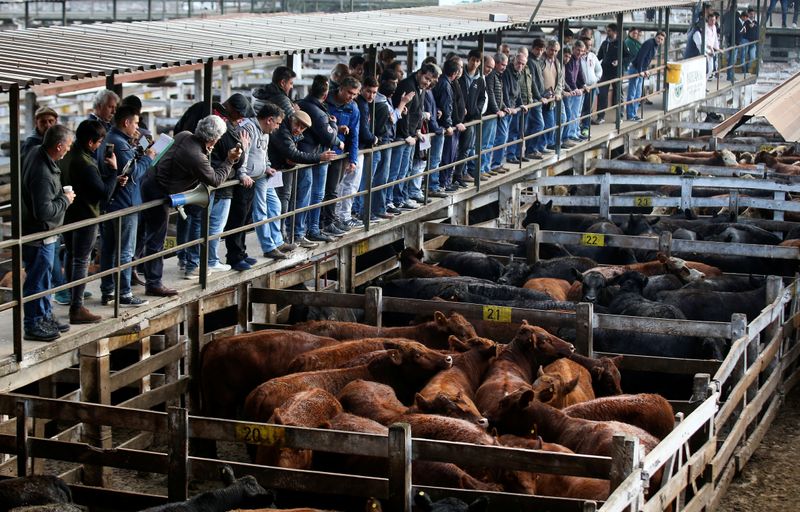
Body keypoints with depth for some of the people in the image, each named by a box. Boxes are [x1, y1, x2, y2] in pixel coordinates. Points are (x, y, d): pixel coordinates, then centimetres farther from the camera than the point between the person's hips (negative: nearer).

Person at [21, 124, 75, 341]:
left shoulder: (37, 153, 1)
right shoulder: (43, 175, -30)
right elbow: (44, 211, -31)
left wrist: (62, 195, 6)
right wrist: (65, 200, -16)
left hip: (42, 233, 10)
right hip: (38, 235, -10)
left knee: (43, 276, 21)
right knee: (36, 280, 2)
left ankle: (45, 317, 33)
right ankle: (33, 325, 13)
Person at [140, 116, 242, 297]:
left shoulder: (184, 136, -3)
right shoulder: (197, 158, -27)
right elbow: (216, 180, -12)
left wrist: (205, 152, 9)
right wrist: (230, 160, -4)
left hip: (150, 181, 9)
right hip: (158, 193, -9)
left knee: (150, 234, 17)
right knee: (156, 240, 0)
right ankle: (154, 284, 9)